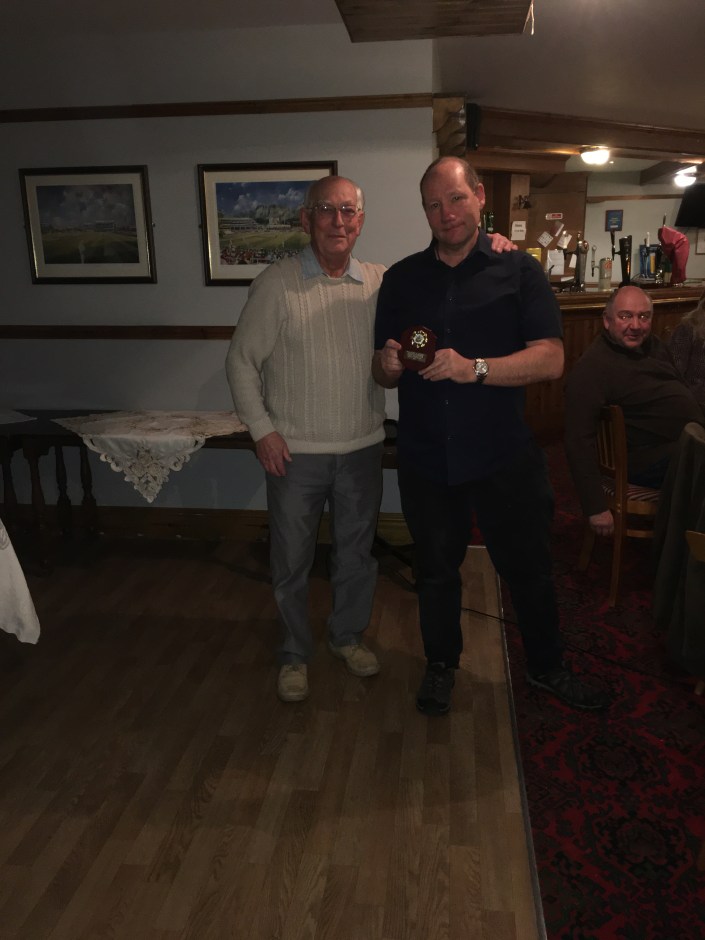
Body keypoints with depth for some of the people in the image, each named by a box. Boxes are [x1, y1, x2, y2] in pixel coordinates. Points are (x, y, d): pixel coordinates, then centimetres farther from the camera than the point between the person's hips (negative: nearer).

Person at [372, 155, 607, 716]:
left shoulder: (519, 271, -2)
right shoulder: (402, 279, 5)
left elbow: (550, 359, -13)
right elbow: (384, 375, 8)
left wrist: (474, 368, -28)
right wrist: (388, 364, -16)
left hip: (505, 457, -2)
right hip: (426, 459, 2)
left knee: (530, 570, 12)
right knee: (436, 570, 17)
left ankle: (548, 668, 37)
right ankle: (441, 664, 40)